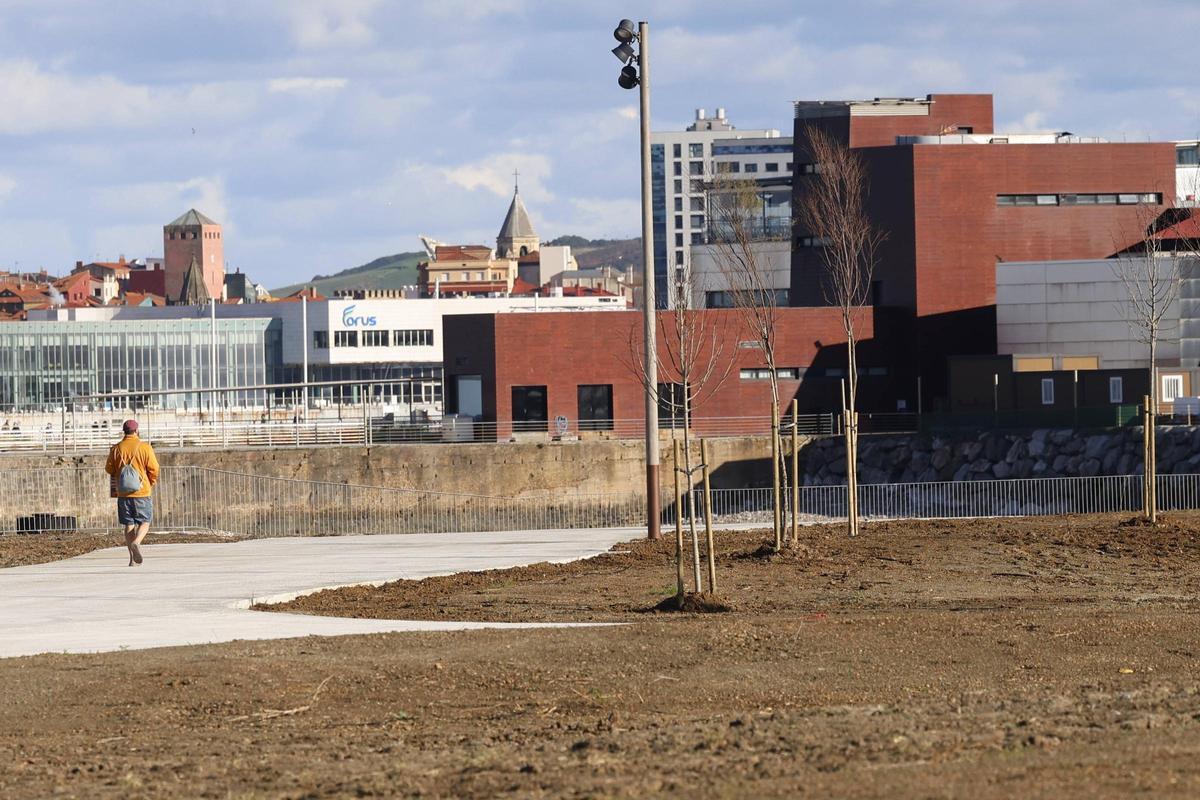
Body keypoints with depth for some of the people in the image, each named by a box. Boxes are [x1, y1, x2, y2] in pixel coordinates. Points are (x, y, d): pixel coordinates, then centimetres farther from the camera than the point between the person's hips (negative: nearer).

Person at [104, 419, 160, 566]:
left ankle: (132, 558, 4)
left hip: (123, 494, 3)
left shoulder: (116, 449, 2)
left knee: (129, 525, 8)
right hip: (142, 493, -3)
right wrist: (151, 483, 12)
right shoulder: (145, 447, -6)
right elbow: (154, 469, -7)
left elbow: (109, 469, 6)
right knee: (144, 522, 7)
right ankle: (136, 542, -22)